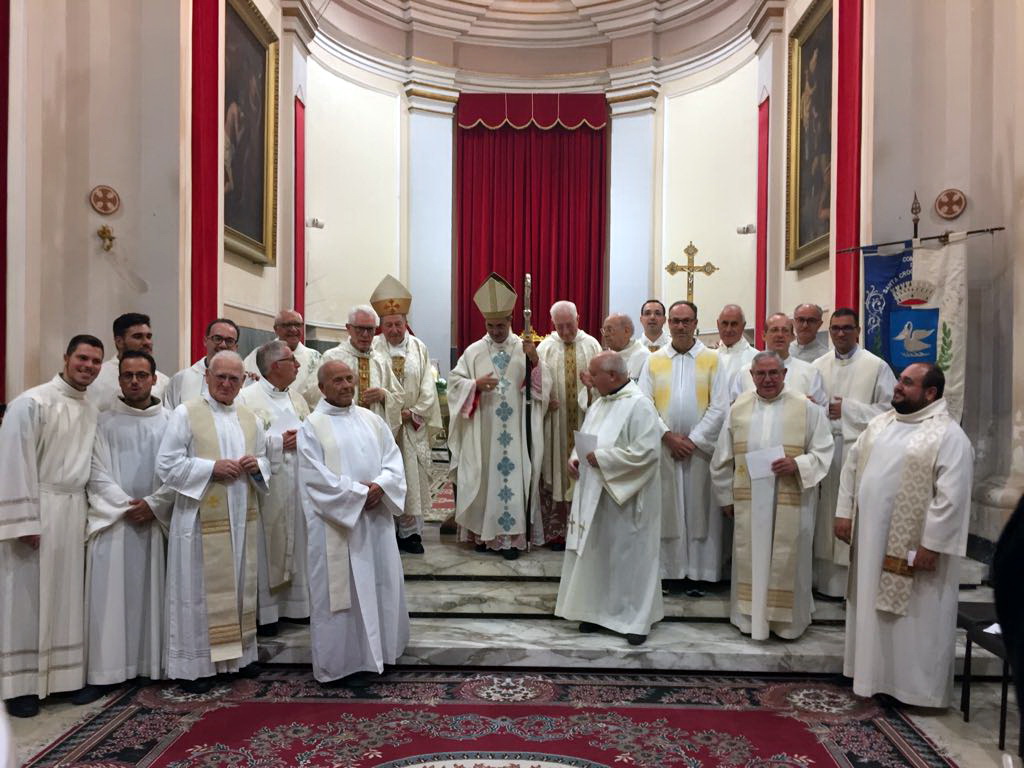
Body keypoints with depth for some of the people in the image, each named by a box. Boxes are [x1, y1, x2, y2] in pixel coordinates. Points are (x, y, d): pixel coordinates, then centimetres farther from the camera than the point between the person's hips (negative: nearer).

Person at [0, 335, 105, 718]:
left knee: (70, 596, 11)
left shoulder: (92, 412, 10)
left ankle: (70, 674, 21)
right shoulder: (31, 402, -9)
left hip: (74, 512, 6)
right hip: (35, 509, -6)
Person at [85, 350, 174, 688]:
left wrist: (153, 504, -9)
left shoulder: (169, 421, 6)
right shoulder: (104, 422, 4)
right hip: (112, 520, -1)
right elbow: (97, 474, 0)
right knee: (110, 595, -1)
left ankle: (150, 663, 12)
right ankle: (109, 668, 6)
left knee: (150, 593, 4)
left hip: (155, 519, 1)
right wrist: (126, 506, -10)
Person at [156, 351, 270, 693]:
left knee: (240, 586, 13)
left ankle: (238, 652, 27)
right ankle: (192, 664, 13)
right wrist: (211, 468, -16)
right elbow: (167, 465, -9)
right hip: (200, 519, -5)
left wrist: (256, 466, -5)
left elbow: (265, 462, 17)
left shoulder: (250, 418, 11)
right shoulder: (186, 413, -4)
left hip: (241, 519, 5)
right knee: (199, 591, 1)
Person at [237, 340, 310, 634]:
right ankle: (264, 612, 13)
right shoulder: (247, 398, -8)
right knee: (267, 548, 1)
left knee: (297, 544, 12)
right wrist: (278, 442, -15)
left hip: (298, 486, 6)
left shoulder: (297, 396, 14)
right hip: (267, 487, -6)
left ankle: (296, 602, 25)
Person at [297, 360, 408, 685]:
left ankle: (378, 648, 27)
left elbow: (394, 458, 7)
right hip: (337, 521, -5)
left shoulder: (371, 419, 10)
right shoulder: (312, 426, -4)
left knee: (381, 583, 11)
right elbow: (316, 477, -12)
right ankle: (340, 660, 15)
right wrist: (358, 492, -15)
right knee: (339, 588, 2)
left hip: (376, 518, 5)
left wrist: (381, 486, -12)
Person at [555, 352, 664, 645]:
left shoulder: (639, 405, -15)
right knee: (595, 553, 13)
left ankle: (636, 618, 17)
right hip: (594, 495, 8)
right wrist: (575, 458, -1)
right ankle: (598, 610, 28)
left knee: (628, 555, 3)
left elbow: (647, 452, -22)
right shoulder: (598, 405, 12)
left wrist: (601, 458, -19)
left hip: (625, 498, -8)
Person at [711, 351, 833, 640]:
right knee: (750, 558, 9)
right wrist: (726, 496, 10)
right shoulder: (739, 407, 6)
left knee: (787, 560, 5)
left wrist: (797, 464, -19)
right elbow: (723, 458, 11)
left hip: (791, 500, -2)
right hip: (749, 500, 2)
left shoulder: (806, 407, -2)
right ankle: (751, 617, 22)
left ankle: (787, 621, 21)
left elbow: (823, 451, -1)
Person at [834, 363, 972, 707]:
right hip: (872, 540, 7)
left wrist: (931, 545, -19)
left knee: (914, 618, 5)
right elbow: (852, 466, 15)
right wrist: (844, 511, 8)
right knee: (872, 609, 16)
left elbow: (951, 496, -17)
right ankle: (873, 674, 31)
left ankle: (917, 686, 21)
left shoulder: (949, 436, -12)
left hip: (913, 547, -7)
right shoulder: (879, 423, 10)